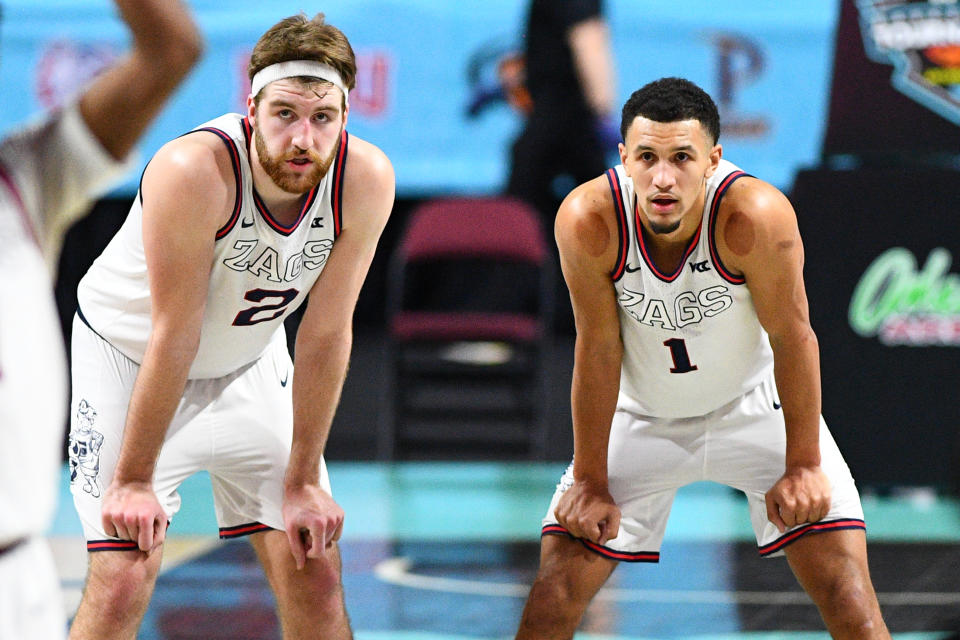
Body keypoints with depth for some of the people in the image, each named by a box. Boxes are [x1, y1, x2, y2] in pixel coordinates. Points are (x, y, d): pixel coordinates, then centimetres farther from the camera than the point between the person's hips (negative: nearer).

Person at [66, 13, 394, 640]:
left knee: (315, 570, -1)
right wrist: (134, 481, -21)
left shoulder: (366, 179, -23)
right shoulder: (195, 170, -35)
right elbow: (175, 335, -28)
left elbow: (325, 336, -15)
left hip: (249, 362, 4)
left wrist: (303, 482, -11)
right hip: (129, 353, -4)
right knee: (123, 578, -13)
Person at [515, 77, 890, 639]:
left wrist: (803, 466, -14)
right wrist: (591, 482, -9)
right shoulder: (587, 220, -28)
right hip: (643, 417, 1)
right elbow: (599, 352, -16)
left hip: (755, 404, -1)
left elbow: (793, 339, -19)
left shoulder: (755, 214, -32)